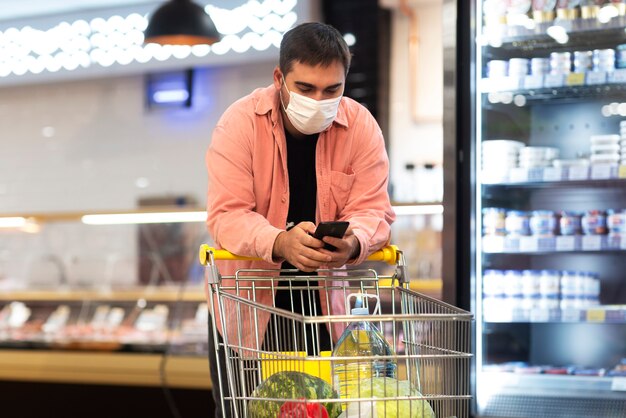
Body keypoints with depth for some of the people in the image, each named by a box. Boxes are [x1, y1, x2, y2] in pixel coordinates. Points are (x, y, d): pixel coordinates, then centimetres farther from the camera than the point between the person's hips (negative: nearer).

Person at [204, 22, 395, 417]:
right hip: (247, 301, -2)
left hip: (324, 299, 2)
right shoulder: (240, 123, -14)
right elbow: (226, 214, -21)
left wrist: (353, 243, -35)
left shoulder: (361, 126, -7)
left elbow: (373, 209, -11)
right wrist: (279, 243, -41)